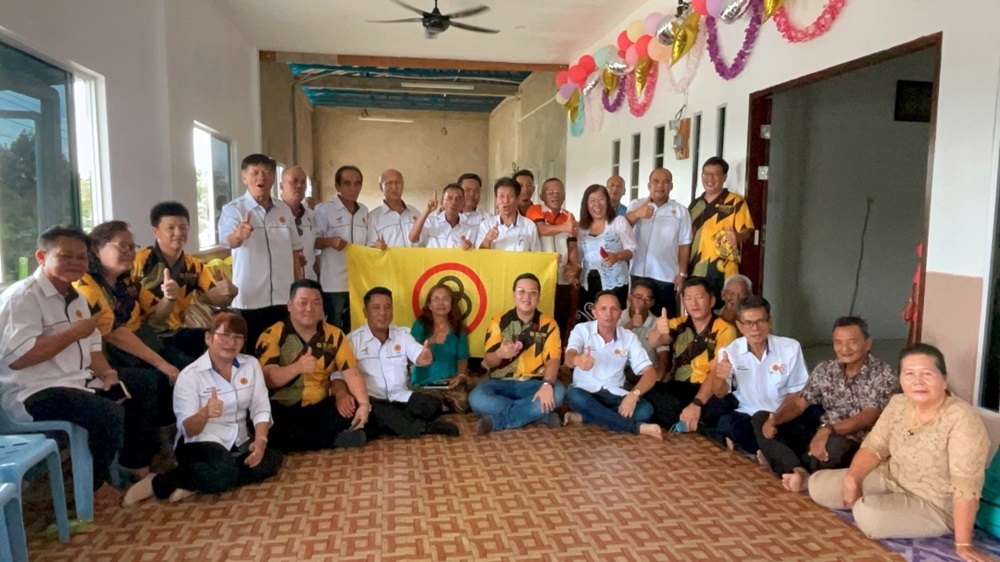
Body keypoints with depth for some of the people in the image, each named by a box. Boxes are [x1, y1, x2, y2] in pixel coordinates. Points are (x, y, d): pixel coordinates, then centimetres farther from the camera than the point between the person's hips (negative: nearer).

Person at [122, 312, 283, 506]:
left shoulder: (251, 365, 3)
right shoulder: (190, 375, -8)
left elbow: (261, 409, -3)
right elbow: (187, 429, -14)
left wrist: (260, 440, -22)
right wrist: (205, 413, -37)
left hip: (238, 442, 5)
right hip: (200, 442, -5)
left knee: (271, 460, -26)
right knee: (225, 471, -36)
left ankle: (194, 484, -17)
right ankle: (157, 484, -14)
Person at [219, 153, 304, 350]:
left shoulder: (284, 209, 7)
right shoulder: (233, 209, -7)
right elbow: (228, 241, -26)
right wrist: (237, 235, -49)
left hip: (283, 298, 4)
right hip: (249, 300, -4)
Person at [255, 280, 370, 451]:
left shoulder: (335, 335, 3)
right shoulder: (272, 335, -7)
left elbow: (351, 373, -4)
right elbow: (267, 379, -19)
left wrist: (364, 404, -21)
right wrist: (297, 367, -38)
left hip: (320, 408, 3)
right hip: (282, 409, -2)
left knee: (351, 412, -23)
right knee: (274, 431, -35)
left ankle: (297, 441, -10)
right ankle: (334, 440, -17)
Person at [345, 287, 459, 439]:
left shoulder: (403, 334, 9)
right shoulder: (352, 340, -1)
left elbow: (418, 356, -8)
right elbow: (339, 374, -7)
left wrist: (425, 357, -34)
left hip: (401, 398, 3)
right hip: (371, 401, -3)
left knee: (433, 405, -20)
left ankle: (378, 427, -23)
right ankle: (425, 427, -25)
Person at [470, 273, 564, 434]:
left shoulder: (548, 324, 1)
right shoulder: (499, 321, 0)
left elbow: (553, 359, -11)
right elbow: (488, 362, -4)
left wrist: (547, 384, -32)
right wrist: (499, 354, -29)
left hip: (534, 383, 0)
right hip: (502, 383, 0)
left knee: (558, 392, -31)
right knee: (476, 398, -30)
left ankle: (496, 419, -23)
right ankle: (543, 414, -22)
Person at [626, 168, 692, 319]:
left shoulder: (680, 211, 3)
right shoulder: (637, 206, 3)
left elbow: (684, 245, 4)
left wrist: (682, 273, -1)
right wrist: (637, 214, -36)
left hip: (666, 276, 0)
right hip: (639, 274, 1)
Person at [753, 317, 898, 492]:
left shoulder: (884, 375, -10)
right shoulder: (825, 369, 5)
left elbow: (868, 418, -22)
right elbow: (799, 402, 3)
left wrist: (828, 430, -37)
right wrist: (774, 419, -19)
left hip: (857, 444, -6)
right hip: (821, 433, 6)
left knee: (835, 445, -41)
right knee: (761, 419, -7)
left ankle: (781, 460, -14)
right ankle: (800, 473, -26)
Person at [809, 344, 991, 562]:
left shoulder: (962, 419, -26)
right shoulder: (898, 403, -4)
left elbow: (966, 486, -27)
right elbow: (874, 446, 1)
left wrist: (963, 544, -27)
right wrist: (851, 479, -15)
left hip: (934, 506, -6)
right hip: (890, 479, 6)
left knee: (867, 514, -33)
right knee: (818, 486, -4)